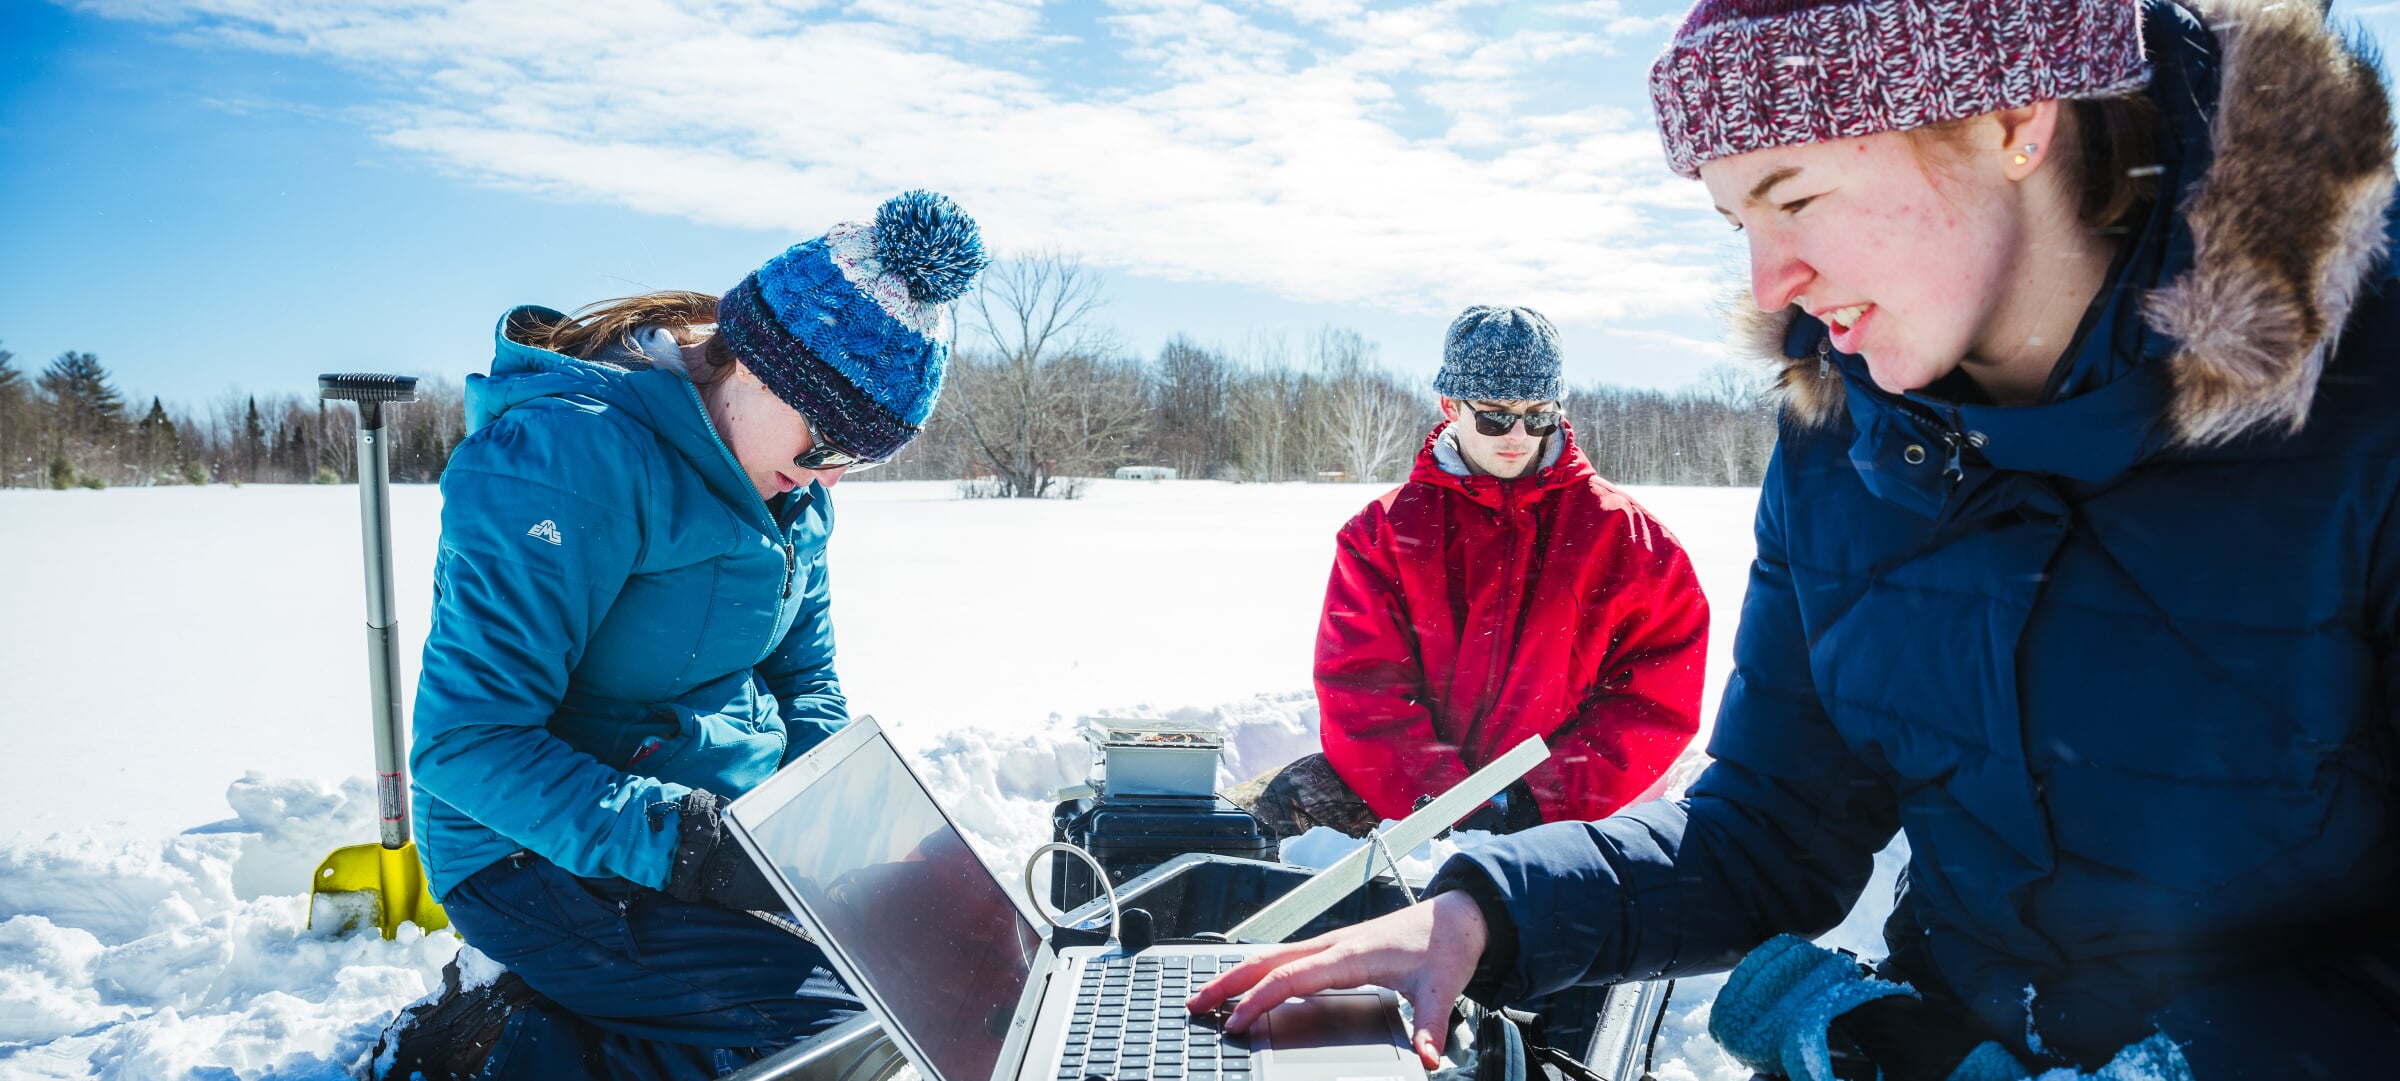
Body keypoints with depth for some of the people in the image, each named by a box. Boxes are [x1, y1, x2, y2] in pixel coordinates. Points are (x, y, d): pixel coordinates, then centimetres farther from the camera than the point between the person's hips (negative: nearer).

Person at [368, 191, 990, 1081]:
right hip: (547, 860, -9)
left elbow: (804, 677, 12)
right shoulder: (567, 456, -24)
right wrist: (678, 844, -33)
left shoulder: (791, 486, 3)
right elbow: (466, 741, -25)